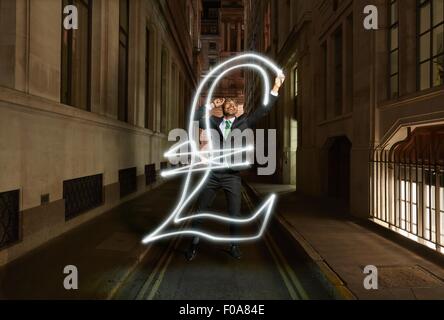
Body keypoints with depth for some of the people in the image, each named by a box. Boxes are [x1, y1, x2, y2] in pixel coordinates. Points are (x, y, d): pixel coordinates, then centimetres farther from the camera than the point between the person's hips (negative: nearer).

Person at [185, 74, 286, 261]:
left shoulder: (244, 122, 8)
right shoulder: (214, 122, 9)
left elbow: (264, 110, 2)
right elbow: (195, 117, 0)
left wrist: (276, 87, -2)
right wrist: (212, 105, 0)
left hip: (232, 176, 0)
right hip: (212, 174, 1)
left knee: (235, 214, 8)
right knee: (200, 211, 7)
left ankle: (234, 245, 27)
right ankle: (194, 244, 23)